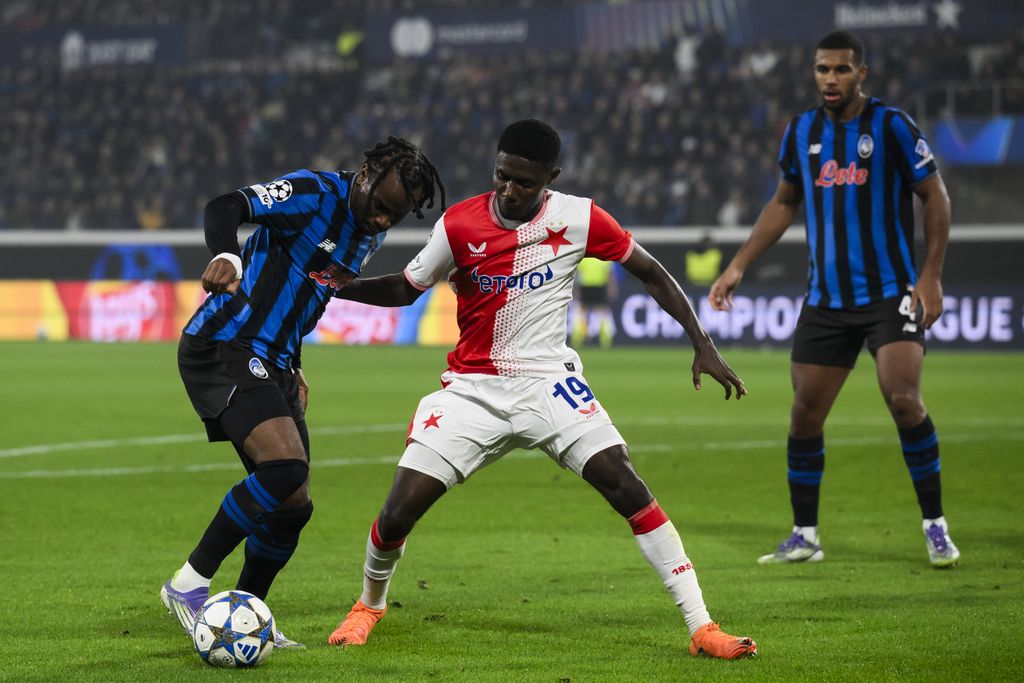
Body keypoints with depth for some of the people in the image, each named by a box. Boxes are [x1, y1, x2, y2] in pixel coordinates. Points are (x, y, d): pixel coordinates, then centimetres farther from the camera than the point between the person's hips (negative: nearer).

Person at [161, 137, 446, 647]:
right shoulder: (315, 194, -14)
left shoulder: (371, 234, 12)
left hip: (271, 362, 9)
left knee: (292, 506, 7)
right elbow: (225, 207, -30)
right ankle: (188, 584, -15)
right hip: (224, 349, -9)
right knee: (285, 467, -26)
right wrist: (227, 258, -50)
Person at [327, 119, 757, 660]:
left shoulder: (579, 219, -8)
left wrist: (702, 345, -2)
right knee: (399, 510, -8)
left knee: (626, 486, -19)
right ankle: (369, 604, 25)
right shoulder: (459, 225, -6)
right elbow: (404, 290, 6)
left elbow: (652, 274, 4)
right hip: (472, 387, 1)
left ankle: (701, 627, -14)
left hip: (548, 382, -1)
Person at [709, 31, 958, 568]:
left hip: (891, 292, -5)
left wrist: (930, 276, -10)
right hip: (826, 298, 5)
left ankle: (935, 526, -5)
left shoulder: (891, 126, -7)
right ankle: (804, 537, 16)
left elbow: (935, 197, -3)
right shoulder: (801, 132, 7)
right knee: (804, 414, 2)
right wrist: (738, 266, 13)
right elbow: (783, 204, 20)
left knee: (903, 399, -19)